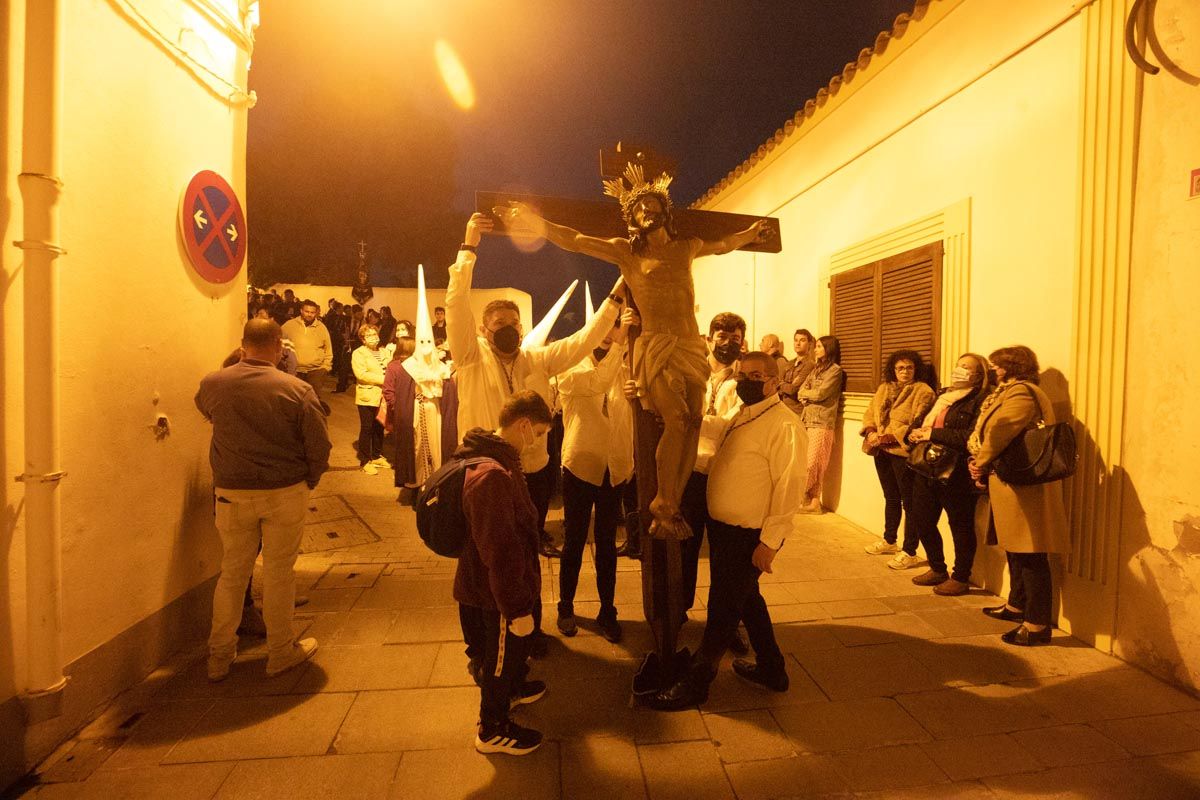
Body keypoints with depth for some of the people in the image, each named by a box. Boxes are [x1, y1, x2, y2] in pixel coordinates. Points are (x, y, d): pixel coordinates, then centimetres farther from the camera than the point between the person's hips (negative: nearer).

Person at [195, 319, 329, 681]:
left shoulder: (213, 384, -5)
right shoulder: (297, 390, -14)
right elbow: (319, 446, -11)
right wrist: (308, 482, 5)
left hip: (232, 493, 3)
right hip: (285, 492, -2)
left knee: (232, 572, 17)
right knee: (279, 573, 10)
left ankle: (219, 655, 29)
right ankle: (281, 651, 25)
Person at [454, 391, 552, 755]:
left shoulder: (499, 458, 0)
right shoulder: (493, 476, -33)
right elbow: (500, 551, -31)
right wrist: (518, 607, -22)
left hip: (503, 583, 9)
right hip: (497, 593, -9)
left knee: (515, 646, 31)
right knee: (500, 654, 13)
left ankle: (513, 687, 57)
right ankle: (493, 729, 37)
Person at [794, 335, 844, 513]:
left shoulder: (835, 370, -3)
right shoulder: (816, 369, 21)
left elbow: (820, 394, -13)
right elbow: (801, 392, 13)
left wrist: (805, 393, 4)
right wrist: (807, 395, -9)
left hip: (821, 423, -7)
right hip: (807, 420, 7)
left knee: (812, 463, -4)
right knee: (809, 462, 5)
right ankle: (813, 500, 10)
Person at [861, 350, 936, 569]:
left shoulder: (922, 391, -6)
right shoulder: (883, 389, 15)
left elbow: (915, 424, -15)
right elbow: (869, 413, 11)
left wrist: (889, 437, -20)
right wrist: (871, 432, -8)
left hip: (903, 451, -7)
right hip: (882, 451, 7)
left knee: (909, 502, -1)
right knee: (891, 498, 20)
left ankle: (910, 553, 6)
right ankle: (889, 541, 34)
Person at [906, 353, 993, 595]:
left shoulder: (980, 402, -9)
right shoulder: (941, 396, 17)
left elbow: (971, 437, -23)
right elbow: (921, 421, 18)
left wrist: (932, 434, -20)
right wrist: (915, 433, -4)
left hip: (956, 474, -8)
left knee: (961, 527, 7)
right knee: (922, 521, 15)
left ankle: (961, 578, 23)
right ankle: (938, 569, 34)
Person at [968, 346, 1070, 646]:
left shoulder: (1021, 393, -13)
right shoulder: (1008, 393, 21)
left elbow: (1000, 430, -26)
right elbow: (982, 432, 16)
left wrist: (982, 463, -12)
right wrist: (978, 461, 0)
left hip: (1022, 485, -11)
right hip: (1009, 483, 11)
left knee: (1029, 554, -5)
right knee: (1016, 551, 20)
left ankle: (1037, 624, 1)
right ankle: (1017, 605, 34)